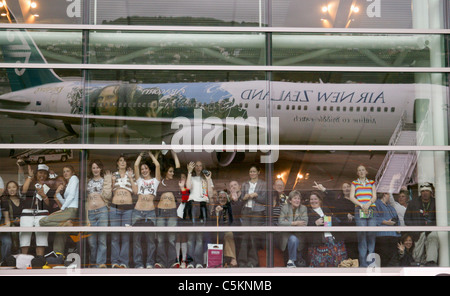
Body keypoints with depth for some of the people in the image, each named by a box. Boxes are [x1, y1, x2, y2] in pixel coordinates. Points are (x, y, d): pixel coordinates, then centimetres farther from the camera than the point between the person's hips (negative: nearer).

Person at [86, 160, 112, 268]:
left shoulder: (106, 178, 10)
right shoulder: (88, 181, 19)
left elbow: (107, 194, -2)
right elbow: (85, 197, 18)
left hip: (102, 210, -3)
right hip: (90, 211, 3)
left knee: (102, 238, -6)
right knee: (91, 239, 3)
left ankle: (101, 262, -2)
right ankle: (93, 262, 16)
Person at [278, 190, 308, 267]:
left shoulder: (303, 208, 0)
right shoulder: (285, 207, -2)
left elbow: (304, 224, -12)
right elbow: (280, 223, -13)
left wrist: (288, 223, -17)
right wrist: (294, 223, -21)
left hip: (299, 235, 1)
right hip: (287, 234, -1)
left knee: (294, 239, -30)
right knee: (293, 239, -32)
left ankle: (291, 261, -7)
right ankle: (293, 259, -11)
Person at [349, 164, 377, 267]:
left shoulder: (371, 182, 20)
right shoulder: (354, 183, 16)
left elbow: (374, 196, 10)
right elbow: (351, 197, 5)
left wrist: (368, 204, -10)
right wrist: (361, 205, -10)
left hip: (371, 210, 2)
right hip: (359, 211, -1)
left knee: (372, 234, -6)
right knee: (361, 234, -8)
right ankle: (363, 262, -6)